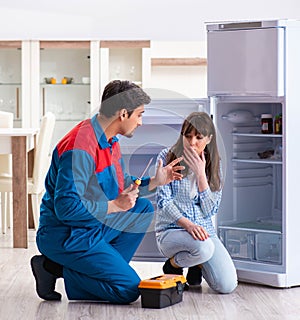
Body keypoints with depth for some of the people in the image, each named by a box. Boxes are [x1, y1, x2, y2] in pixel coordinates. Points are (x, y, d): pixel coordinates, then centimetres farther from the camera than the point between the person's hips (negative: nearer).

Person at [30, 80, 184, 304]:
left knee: (143, 208, 13)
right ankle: (56, 268, -4)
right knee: (129, 289, -12)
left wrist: (154, 182, 6)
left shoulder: (110, 142, 7)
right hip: (65, 237, -10)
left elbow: (122, 186, 21)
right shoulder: (80, 147, -25)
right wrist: (115, 205, -21)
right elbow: (66, 207, -29)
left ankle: (104, 267, 5)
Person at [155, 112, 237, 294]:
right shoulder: (168, 157, -3)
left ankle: (196, 264, 15)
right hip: (171, 231, -3)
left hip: (204, 230, 3)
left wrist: (200, 173, -12)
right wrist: (187, 224, -25)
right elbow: (164, 201, -9)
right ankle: (173, 265, -3)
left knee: (227, 285, -17)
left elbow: (210, 210, -3)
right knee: (204, 247, -37)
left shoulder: (214, 164, 6)